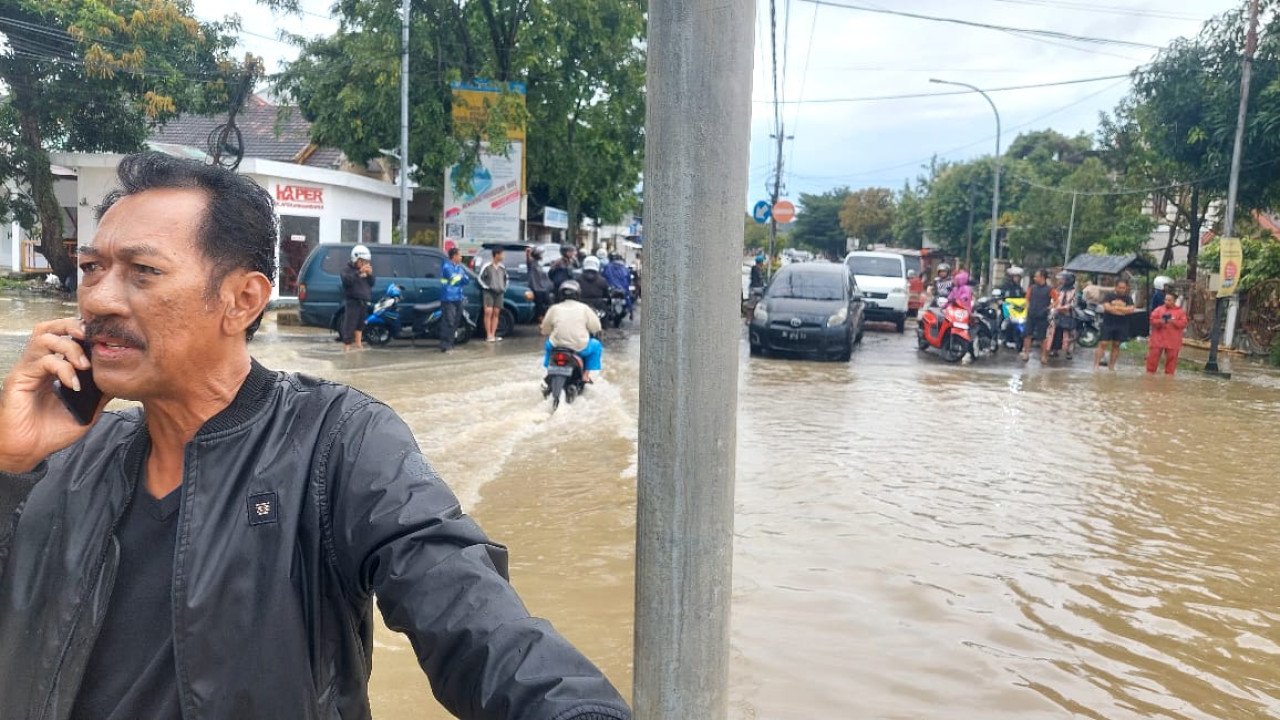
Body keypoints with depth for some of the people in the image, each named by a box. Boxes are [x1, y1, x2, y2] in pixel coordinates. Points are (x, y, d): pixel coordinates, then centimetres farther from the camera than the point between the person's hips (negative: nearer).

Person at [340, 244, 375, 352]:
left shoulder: (366, 271, 18)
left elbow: (372, 283, 16)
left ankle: (358, 344, 21)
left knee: (360, 324, 13)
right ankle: (346, 345, -8)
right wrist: (359, 272, -30)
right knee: (350, 324, -10)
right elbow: (347, 280, -22)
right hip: (352, 301, -7)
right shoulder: (347, 270, -3)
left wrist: (370, 274, -4)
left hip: (364, 302, 7)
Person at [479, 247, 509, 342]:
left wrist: (504, 288, 15)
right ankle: (488, 335, -12)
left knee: (496, 313, 3)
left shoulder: (502, 267, 11)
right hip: (489, 292, -5)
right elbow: (481, 278, -1)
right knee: (488, 312, -13)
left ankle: (493, 335, 4)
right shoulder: (487, 266, -6)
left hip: (499, 292, 5)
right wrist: (486, 287, -7)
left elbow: (505, 278, 25)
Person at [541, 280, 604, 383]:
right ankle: (585, 375, 19)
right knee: (596, 345, 26)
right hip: (580, 348, -2)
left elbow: (545, 330, 9)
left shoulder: (554, 309, 2)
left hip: (557, 346, 3)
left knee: (549, 344, 36)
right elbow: (596, 328, 2)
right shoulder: (584, 308, -1)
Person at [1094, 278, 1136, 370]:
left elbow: (1131, 309, -6)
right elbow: (1107, 307, -16)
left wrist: (1115, 307, -14)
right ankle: (1096, 365, -7)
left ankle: (1111, 366, 16)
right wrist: (1124, 310, -11)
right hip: (1108, 324, -3)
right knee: (1103, 344, -7)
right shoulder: (1108, 295, -2)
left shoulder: (1128, 298, 7)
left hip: (1122, 325, 3)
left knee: (1116, 345, 8)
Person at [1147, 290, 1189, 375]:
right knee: (1153, 356, 2)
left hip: (1173, 341, 0)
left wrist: (1173, 322, -18)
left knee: (1171, 357, 6)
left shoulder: (1180, 311, 2)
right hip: (1158, 338, 0)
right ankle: (1150, 371, 12)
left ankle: (1169, 374, 17)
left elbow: (1183, 324, -5)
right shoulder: (1159, 309, 3)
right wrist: (1160, 321, -19)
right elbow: (1152, 320, -2)